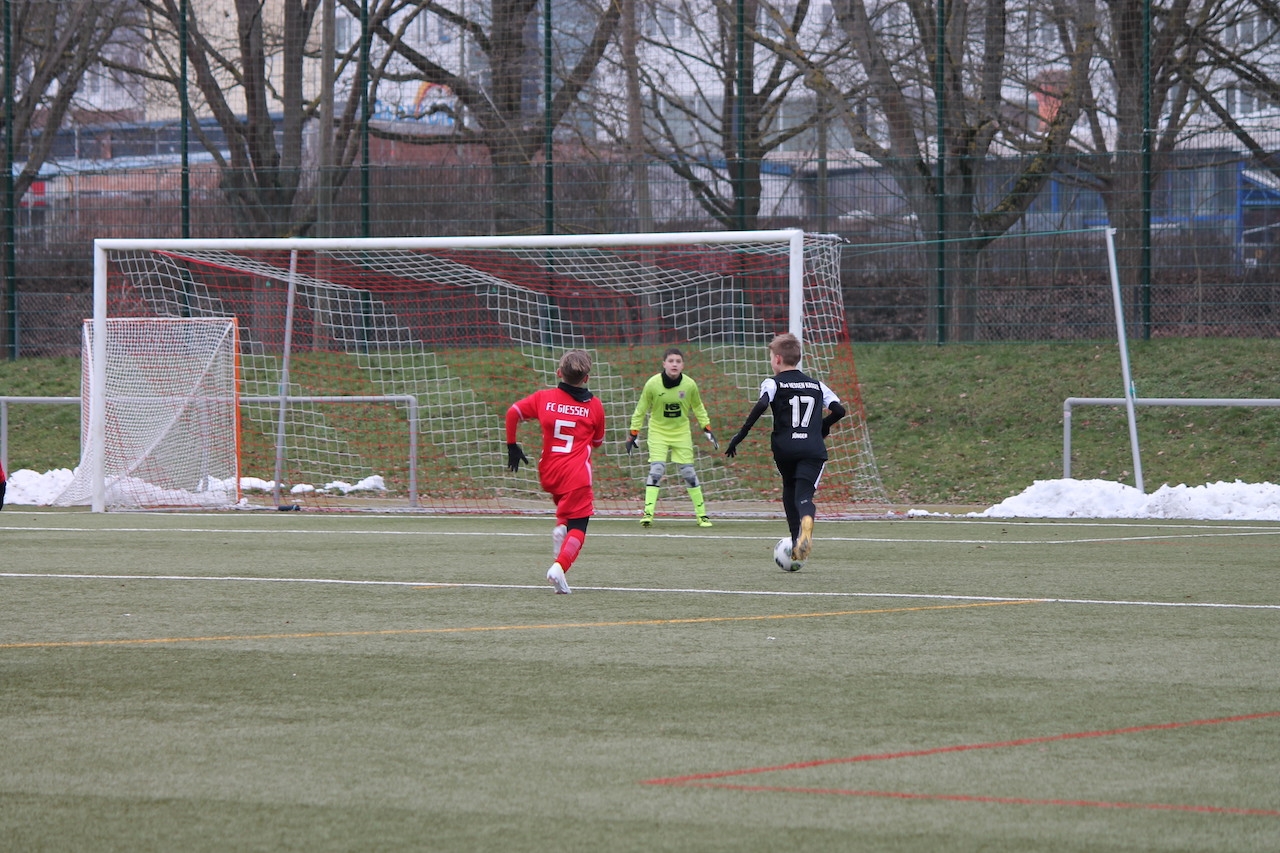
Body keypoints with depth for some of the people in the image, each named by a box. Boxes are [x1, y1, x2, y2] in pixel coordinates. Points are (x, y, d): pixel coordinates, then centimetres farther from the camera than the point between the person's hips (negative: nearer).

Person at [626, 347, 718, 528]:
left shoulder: (690, 385, -12)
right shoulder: (653, 384, -16)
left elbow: (698, 408, 7)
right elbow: (641, 410, -4)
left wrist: (707, 429, 4)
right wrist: (634, 434, -3)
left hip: (681, 433, 1)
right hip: (658, 431, -1)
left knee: (688, 472, 2)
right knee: (656, 470, -15)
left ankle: (701, 514, 11)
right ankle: (648, 513, -15)